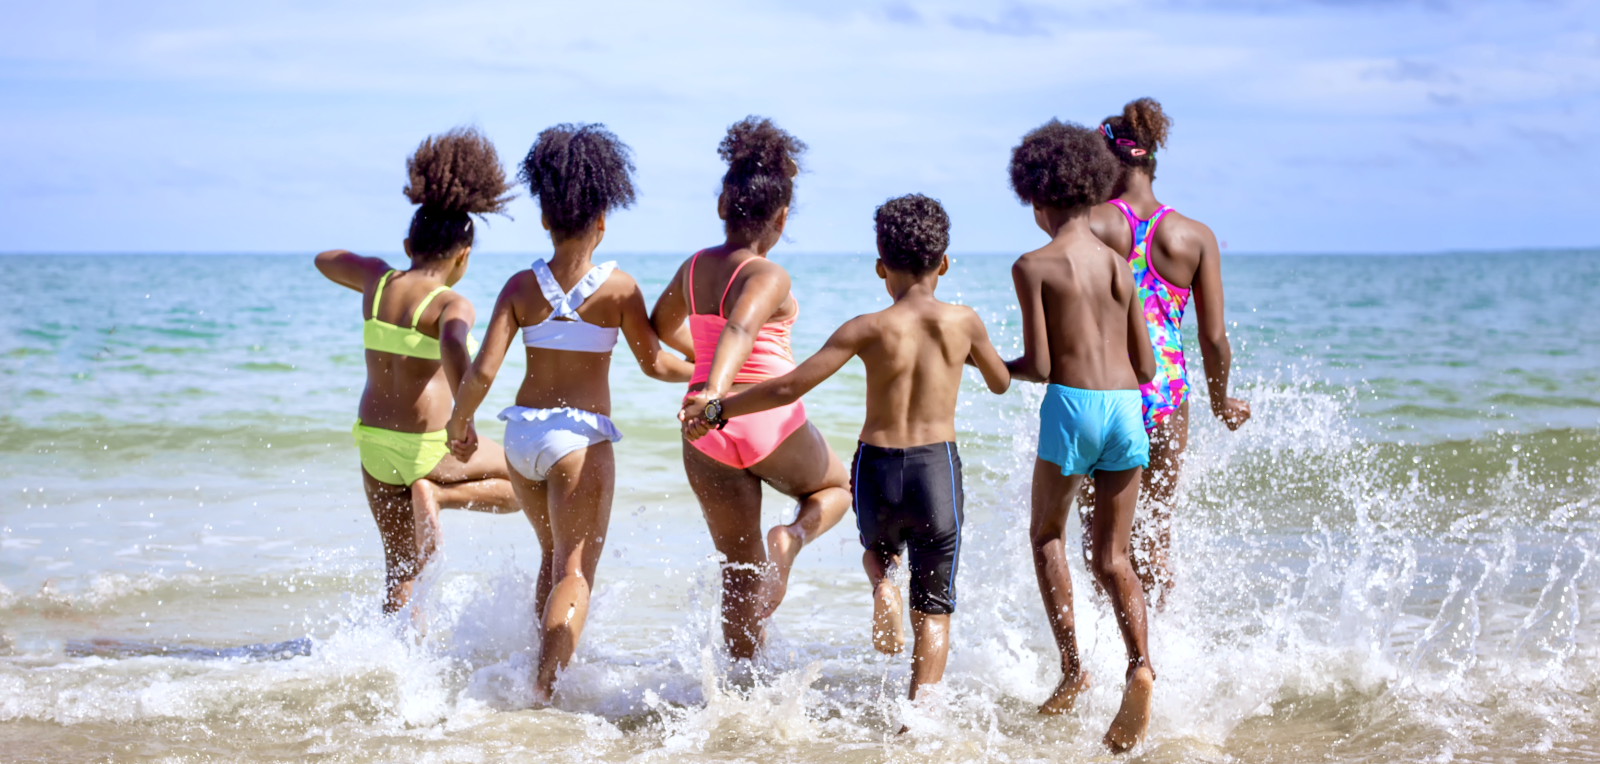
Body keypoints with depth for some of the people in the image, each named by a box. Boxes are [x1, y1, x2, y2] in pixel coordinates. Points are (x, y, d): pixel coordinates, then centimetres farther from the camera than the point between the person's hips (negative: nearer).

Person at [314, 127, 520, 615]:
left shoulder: (378, 281, 3)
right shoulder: (451, 305, -14)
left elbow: (324, 259, 24)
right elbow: (453, 344, -38)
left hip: (374, 444, 6)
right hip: (427, 448, -6)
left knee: (402, 571, 17)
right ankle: (437, 494, -7)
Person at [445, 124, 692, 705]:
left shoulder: (522, 286, -1)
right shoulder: (619, 287, -7)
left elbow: (482, 372, -6)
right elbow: (655, 364, 0)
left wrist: (459, 425, 11)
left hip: (521, 432, 4)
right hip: (581, 437, -4)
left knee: (553, 558, 23)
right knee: (575, 572, -2)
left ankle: (544, 672, 27)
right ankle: (542, 688, -17)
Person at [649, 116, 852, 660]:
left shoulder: (694, 268, 7)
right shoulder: (767, 277, -13)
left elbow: (663, 324, 26)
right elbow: (739, 330, -33)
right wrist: (715, 387, -48)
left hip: (708, 434, 5)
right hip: (770, 422, -5)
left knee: (741, 571, 13)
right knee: (837, 487, 26)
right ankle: (794, 535, -5)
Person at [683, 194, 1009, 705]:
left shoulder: (869, 329, -5)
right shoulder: (963, 322, -1)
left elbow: (790, 386, -8)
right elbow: (1001, 382, 18)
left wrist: (717, 409, 1)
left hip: (876, 467, 0)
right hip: (938, 468, 0)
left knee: (878, 549, 34)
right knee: (933, 611, 9)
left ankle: (882, 586, 1)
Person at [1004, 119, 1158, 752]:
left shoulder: (1034, 266, -3)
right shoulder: (1120, 265, 11)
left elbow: (1039, 366, -7)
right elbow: (1145, 367, 11)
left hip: (1072, 405, -4)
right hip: (1127, 408, 4)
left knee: (1047, 535, 19)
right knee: (1111, 555, 12)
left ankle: (1072, 669, 8)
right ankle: (1140, 664, -12)